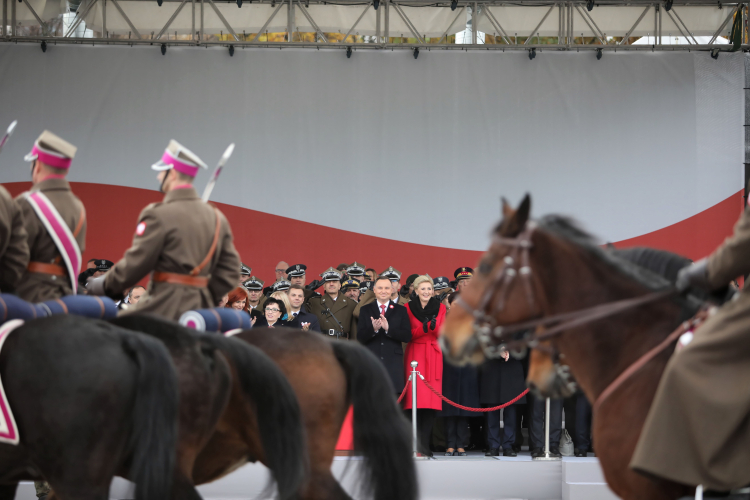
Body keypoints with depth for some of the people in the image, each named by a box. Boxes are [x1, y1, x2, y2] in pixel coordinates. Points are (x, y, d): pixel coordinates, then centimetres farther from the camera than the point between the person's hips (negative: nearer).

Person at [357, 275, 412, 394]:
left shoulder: (400, 311, 10)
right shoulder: (365, 310, 11)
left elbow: (407, 336, -1)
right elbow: (360, 337, 1)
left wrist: (388, 328, -17)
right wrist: (373, 329, -20)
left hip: (394, 364, 0)